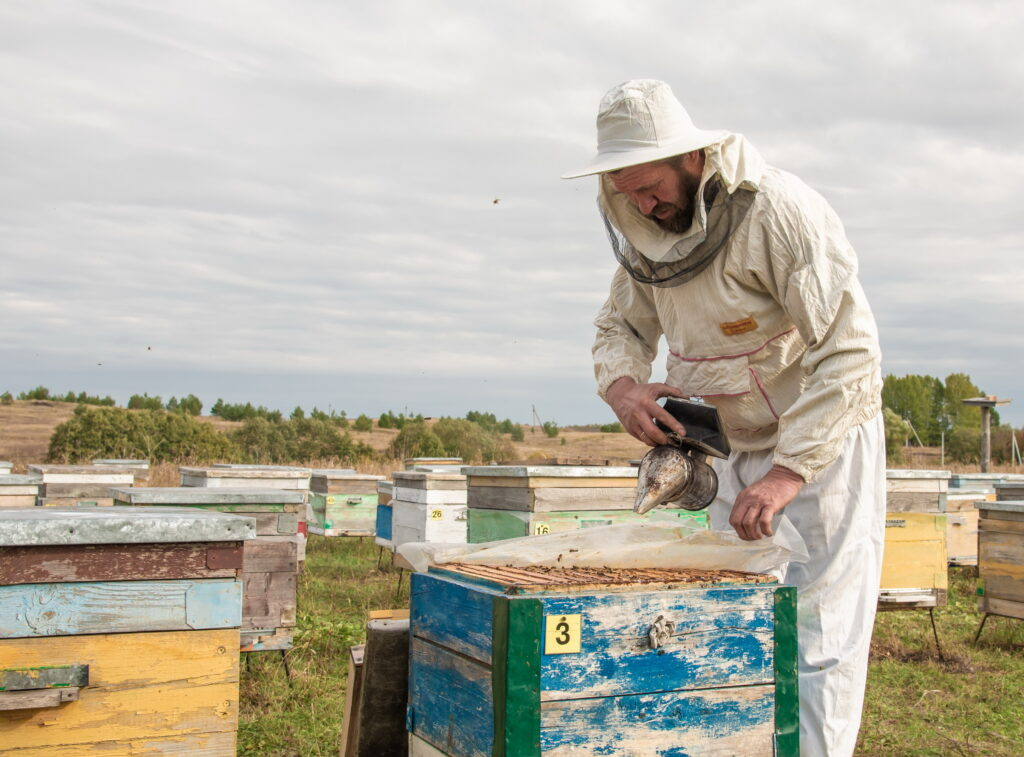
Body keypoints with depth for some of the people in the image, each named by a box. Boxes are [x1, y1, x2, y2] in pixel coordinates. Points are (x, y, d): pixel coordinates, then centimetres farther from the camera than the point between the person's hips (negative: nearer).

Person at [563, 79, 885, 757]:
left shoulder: (782, 211, -23)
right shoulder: (646, 230, -2)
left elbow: (849, 353, -27)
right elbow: (621, 326, 9)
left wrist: (787, 472, -33)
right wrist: (621, 383, -16)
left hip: (823, 442, -6)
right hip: (736, 447, 7)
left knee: (816, 640, -4)